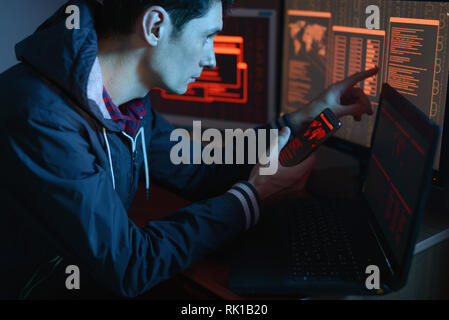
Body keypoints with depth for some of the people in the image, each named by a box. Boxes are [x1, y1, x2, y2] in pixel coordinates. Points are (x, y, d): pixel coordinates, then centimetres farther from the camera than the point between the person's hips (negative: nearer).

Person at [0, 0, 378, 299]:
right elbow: (129, 268, -26)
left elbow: (200, 174, 7)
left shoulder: (131, 106, -1)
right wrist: (253, 195, -18)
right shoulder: (43, 115, -28)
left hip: (96, 281, 7)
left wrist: (304, 118, 6)